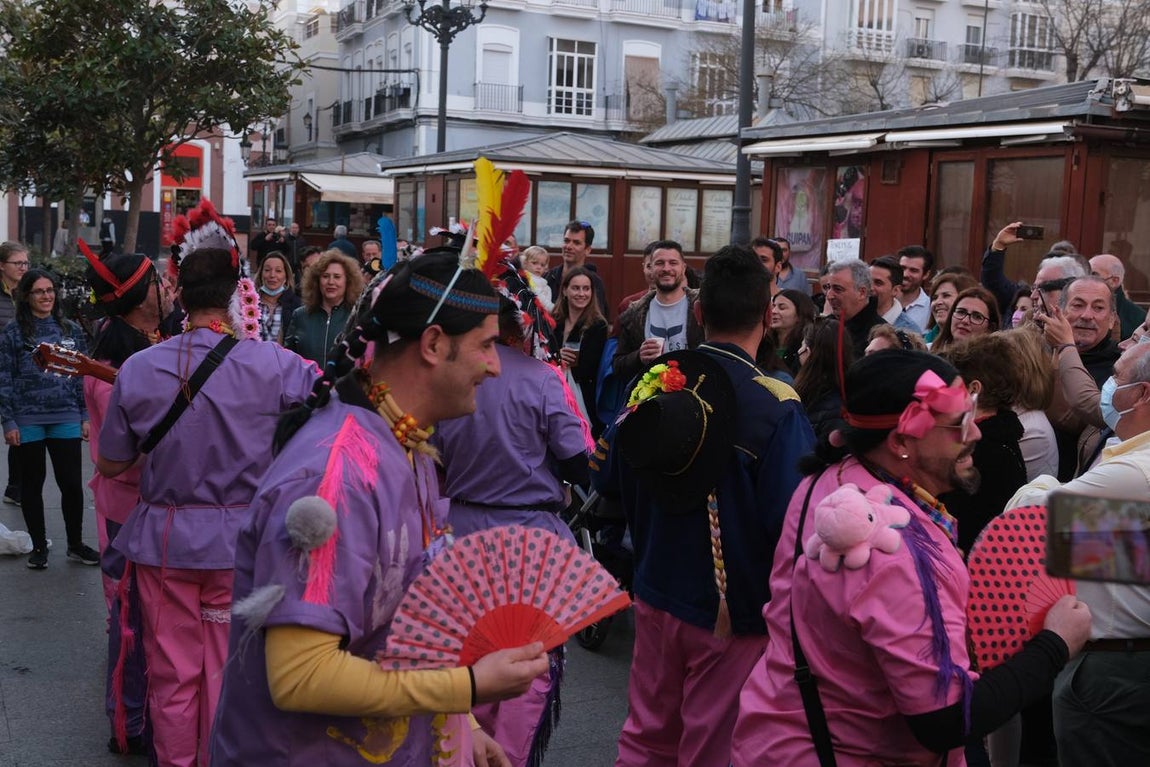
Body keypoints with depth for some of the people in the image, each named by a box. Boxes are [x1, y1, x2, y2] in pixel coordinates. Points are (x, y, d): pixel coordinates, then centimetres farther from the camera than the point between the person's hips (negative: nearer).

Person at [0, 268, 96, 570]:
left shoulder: (71, 330, 7)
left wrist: (85, 416, 6)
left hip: (66, 420, 2)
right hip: (28, 421, -2)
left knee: (72, 483, 2)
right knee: (32, 484, 9)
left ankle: (76, 544, 17)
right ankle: (39, 546, 21)